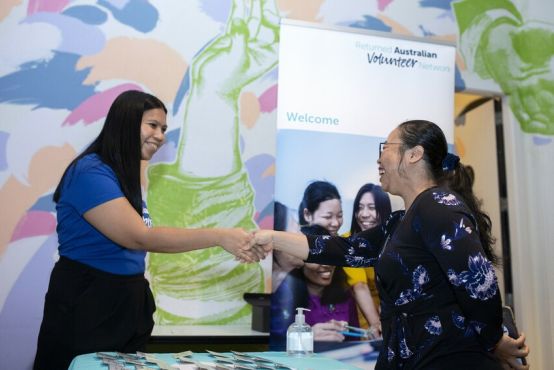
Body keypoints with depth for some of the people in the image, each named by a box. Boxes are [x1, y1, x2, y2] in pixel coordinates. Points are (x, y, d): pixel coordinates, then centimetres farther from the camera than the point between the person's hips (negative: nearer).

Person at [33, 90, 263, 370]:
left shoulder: (125, 175, 8)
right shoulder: (90, 172, -18)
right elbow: (141, 238, -26)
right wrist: (220, 236, -27)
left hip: (125, 303, 8)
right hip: (86, 309, -8)